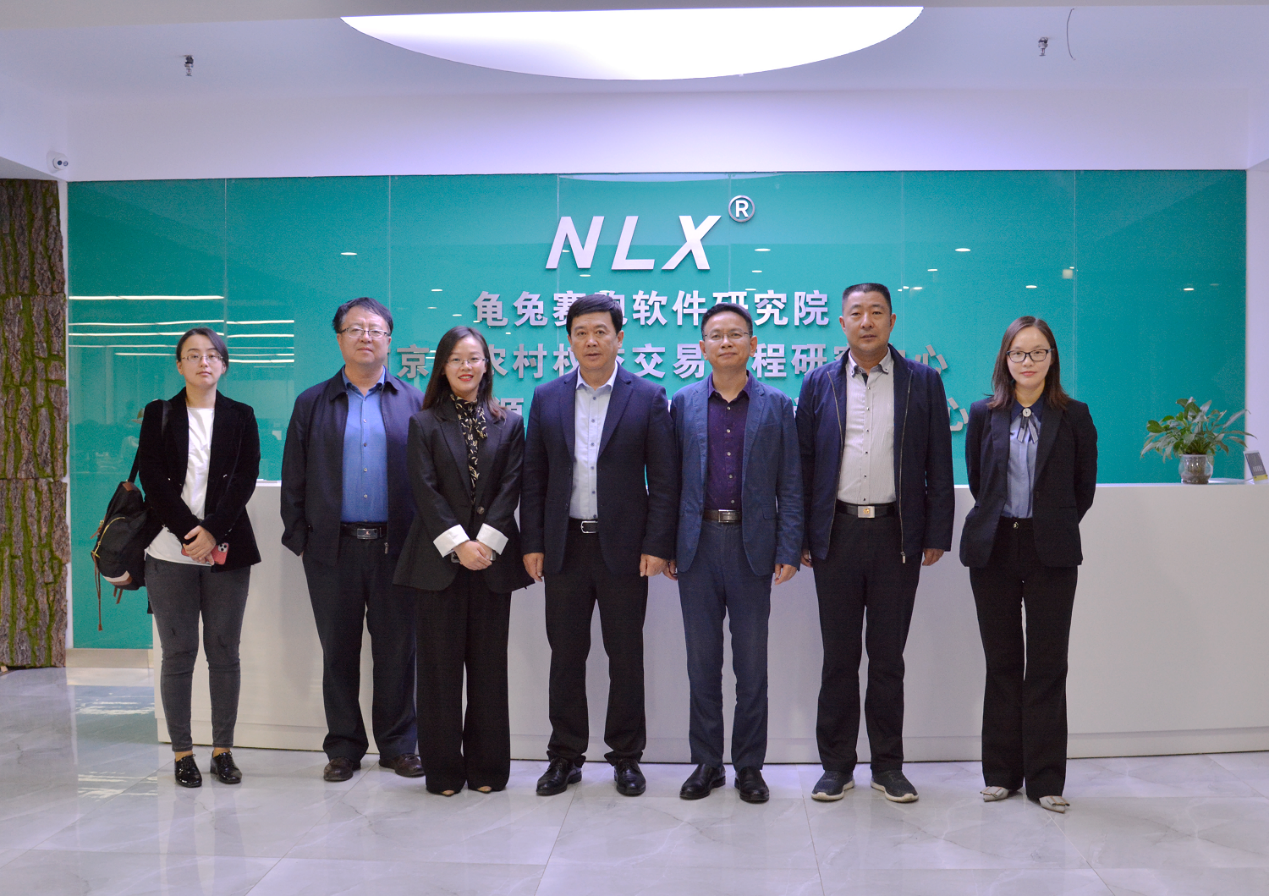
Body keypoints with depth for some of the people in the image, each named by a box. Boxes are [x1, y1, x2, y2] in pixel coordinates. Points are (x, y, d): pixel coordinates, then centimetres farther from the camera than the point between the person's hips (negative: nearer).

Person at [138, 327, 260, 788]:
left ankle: (223, 750, 12)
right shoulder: (159, 414, 8)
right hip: (170, 550, 0)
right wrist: (189, 533, -11)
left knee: (224, 651, 3)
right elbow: (153, 479, -1)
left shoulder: (241, 416, 9)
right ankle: (182, 752, 12)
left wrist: (212, 530, -13)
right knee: (178, 652, 2)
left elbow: (245, 479, -1)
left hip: (227, 550, 1)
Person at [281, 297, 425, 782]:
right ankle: (344, 748, 21)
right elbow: (294, 478, 9)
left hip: (396, 547, -1)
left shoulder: (414, 402, 7)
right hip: (332, 548, 1)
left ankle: (397, 745, 19)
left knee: (397, 650, 6)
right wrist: (299, 538, 2)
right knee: (338, 651, 8)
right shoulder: (311, 402, 10)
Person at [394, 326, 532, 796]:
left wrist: (486, 542, -12)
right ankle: (443, 769, 13)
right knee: (440, 664, 3)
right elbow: (425, 490, -3)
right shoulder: (424, 423, 6)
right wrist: (458, 544, -13)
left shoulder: (508, 424, 10)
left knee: (488, 665, 5)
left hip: (492, 559, 1)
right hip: (441, 559, -1)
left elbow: (510, 488, 1)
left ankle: (486, 767, 15)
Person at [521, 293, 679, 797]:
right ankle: (565, 756, 22)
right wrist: (532, 543, 2)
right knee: (566, 655, 9)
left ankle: (626, 757, 21)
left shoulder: (648, 398, 0)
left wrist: (656, 545, -9)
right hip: (564, 547, 2)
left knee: (626, 656, 7)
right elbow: (534, 477, 8)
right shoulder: (547, 398, 7)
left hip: (624, 548, -2)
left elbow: (664, 478, -2)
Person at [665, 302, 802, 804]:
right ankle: (706, 762, 20)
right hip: (698, 544, 1)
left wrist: (789, 550, -5)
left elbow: (789, 485, 3)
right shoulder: (684, 403, 7)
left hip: (752, 545, -1)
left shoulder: (776, 406, 4)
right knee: (702, 659, 8)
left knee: (752, 663, 6)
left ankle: (749, 766, 18)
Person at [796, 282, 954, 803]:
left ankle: (888, 766, 19)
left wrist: (937, 535, -1)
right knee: (839, 656, 7)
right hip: (836, 535, 1)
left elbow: (939, 465, 5)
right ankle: (837, 765, 17)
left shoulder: (923, 382, 5)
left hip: (897, 535, 0)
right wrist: (800, 538, 2)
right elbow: (803, 464, 6)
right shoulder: (819, 384, 7)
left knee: (888, 655, 7)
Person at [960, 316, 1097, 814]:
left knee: (1048, 665, 1)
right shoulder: (984, 414, 5)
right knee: (1002, 662, 8)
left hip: (1051, 552, -1)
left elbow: (1084, 488, 9)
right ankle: (1001, 772, 18)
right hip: (994, 549, 1)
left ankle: (1045, 779, 10)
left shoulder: (1074, 416, 2)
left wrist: (1053, 529, 11)